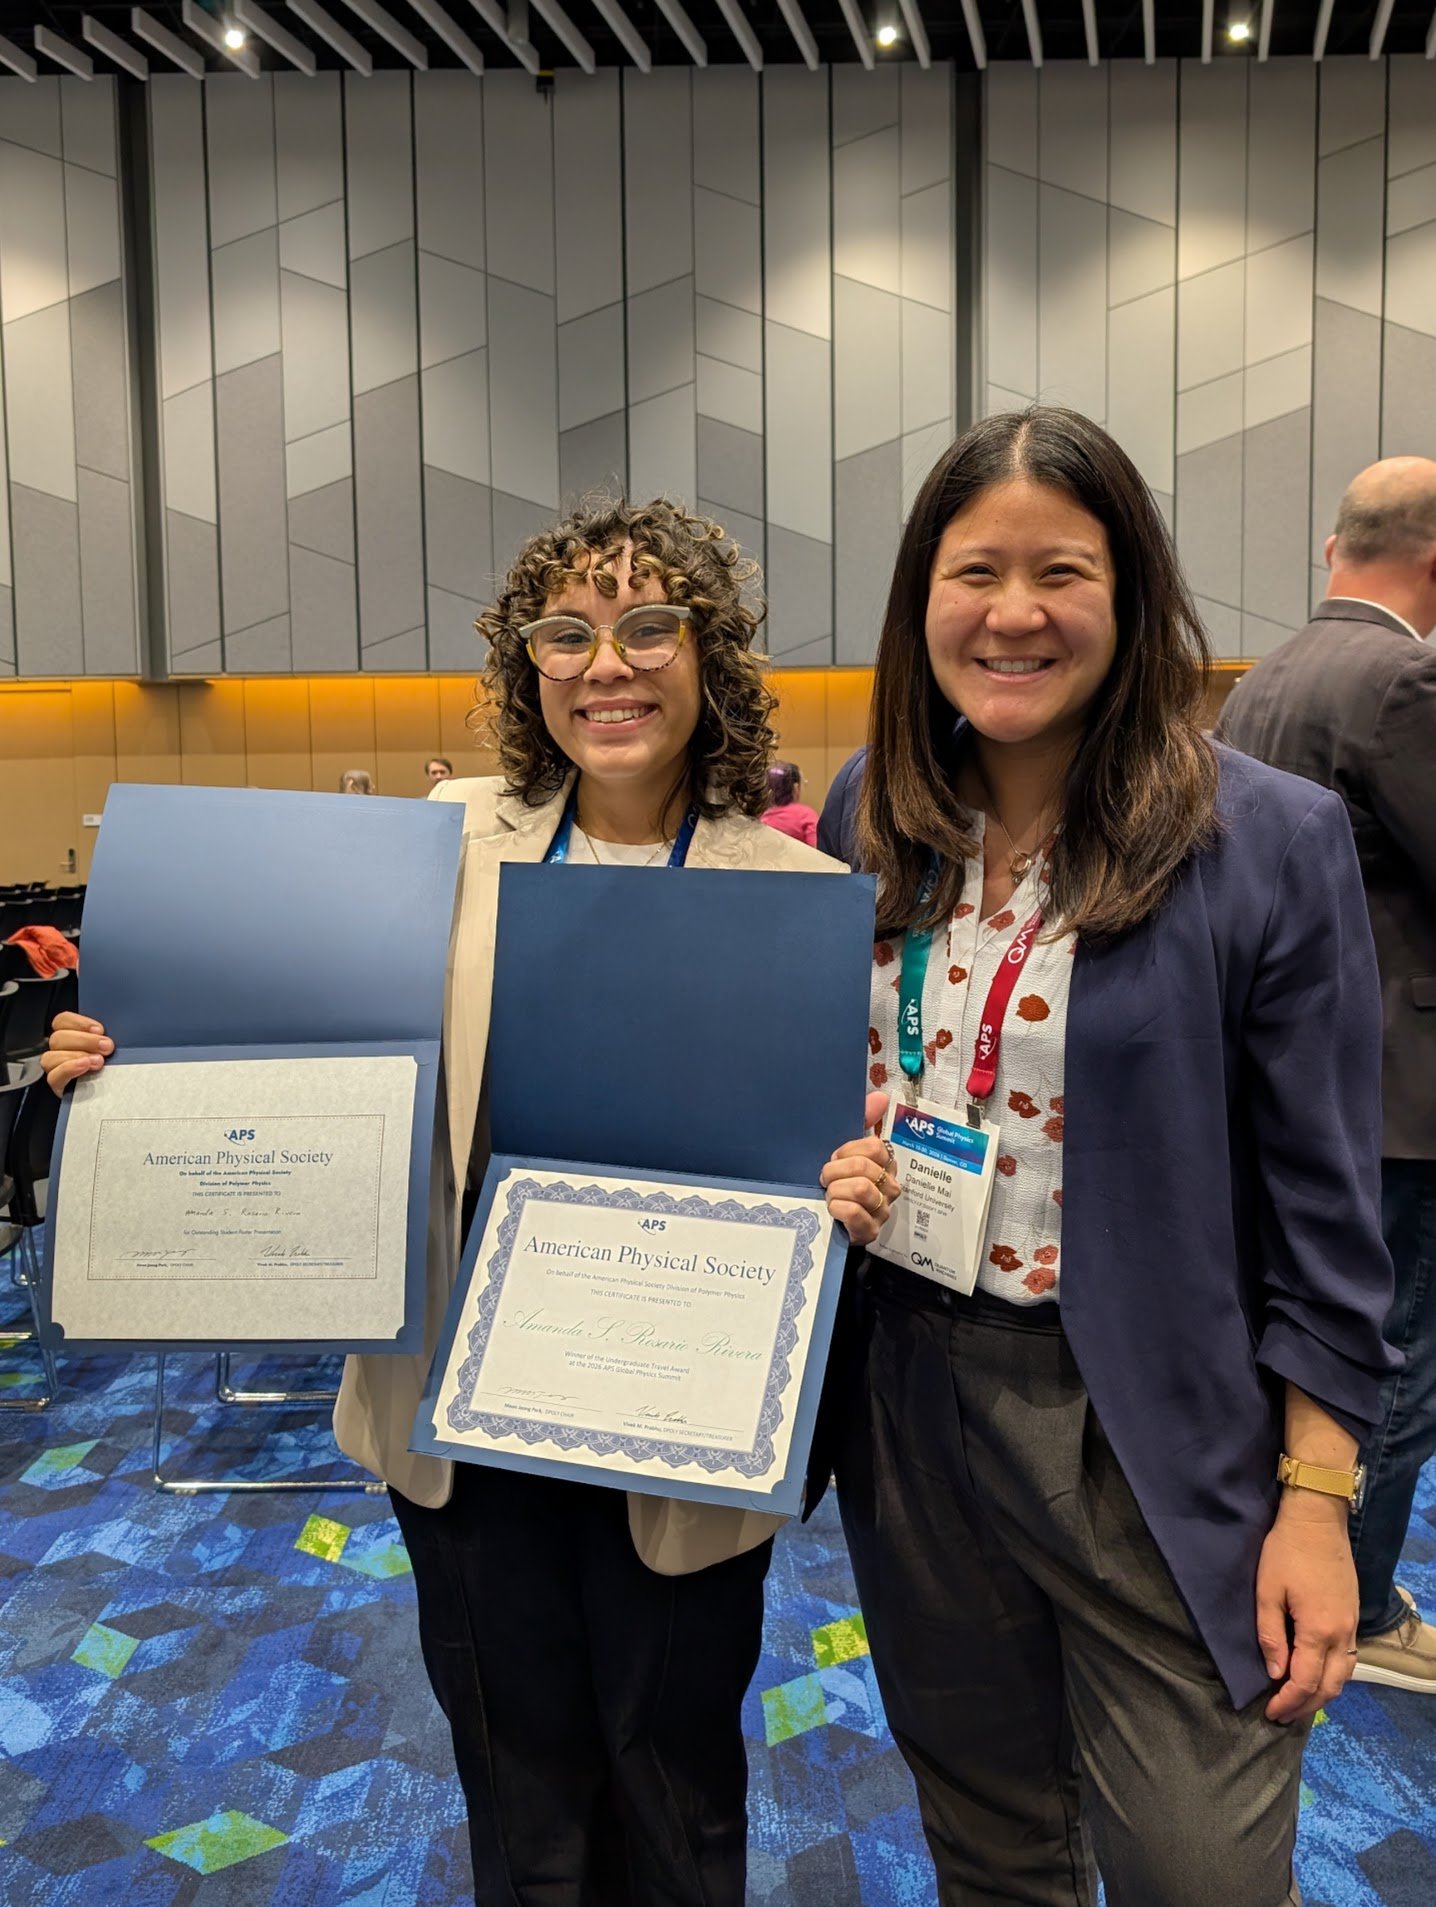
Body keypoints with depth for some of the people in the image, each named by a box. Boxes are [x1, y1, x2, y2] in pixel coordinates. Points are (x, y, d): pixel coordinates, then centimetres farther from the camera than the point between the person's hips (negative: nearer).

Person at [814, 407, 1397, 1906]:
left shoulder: (1268, 842, -12)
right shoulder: (868, 815, 0)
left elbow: (1322, 1207, -9)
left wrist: (1315, 1499, -9)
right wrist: (816, 1168, -7)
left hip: (1152, 1433, -4)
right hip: (906, 1394, 4)